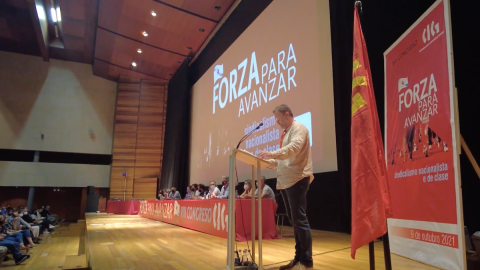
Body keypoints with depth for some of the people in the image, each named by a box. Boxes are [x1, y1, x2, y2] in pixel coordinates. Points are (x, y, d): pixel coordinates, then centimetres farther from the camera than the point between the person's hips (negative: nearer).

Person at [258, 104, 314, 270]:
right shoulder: (286, 133, 22)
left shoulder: (299, 128, -5)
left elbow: (295, 147, -25)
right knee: (293, 220, 12)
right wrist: (268, 161, 10)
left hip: (297, 179, -9)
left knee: (299, 219, -8)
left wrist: (272, 153, -34)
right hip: (285, 181, 10)